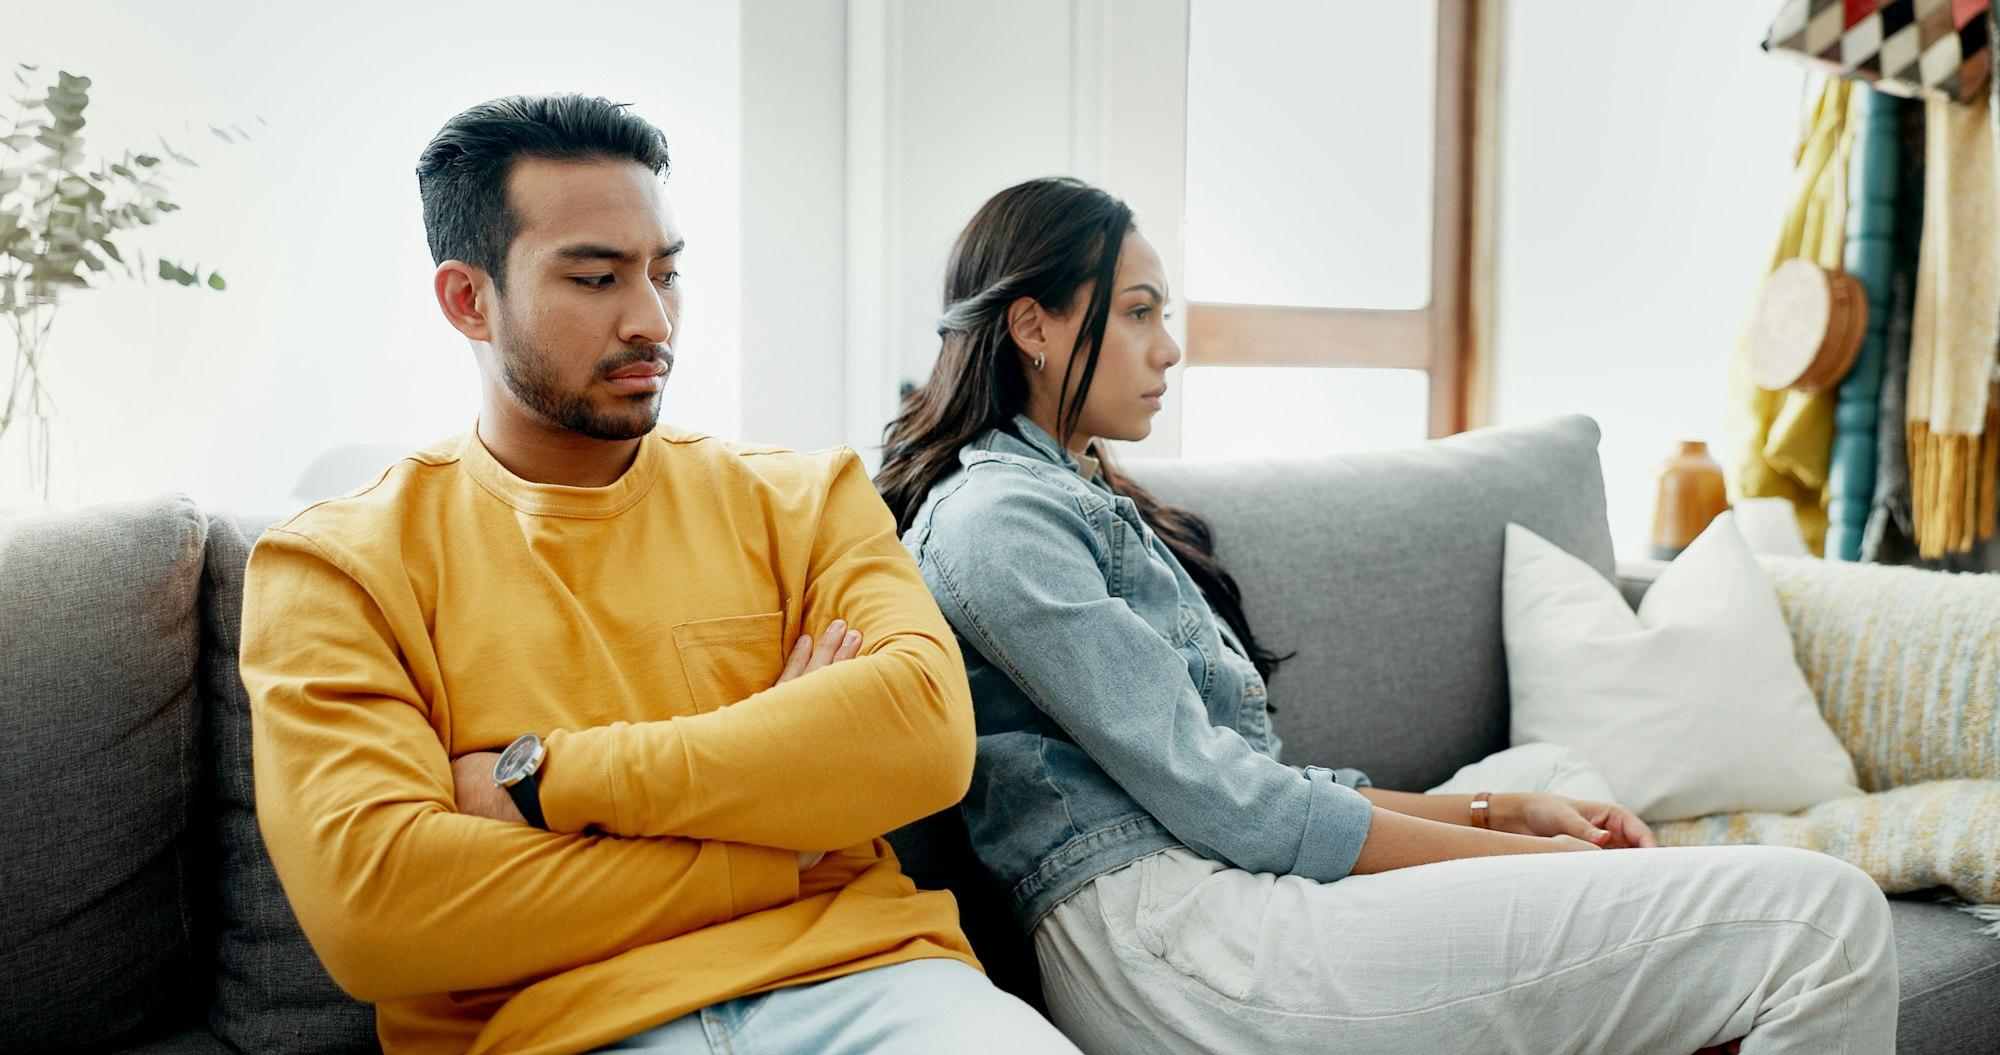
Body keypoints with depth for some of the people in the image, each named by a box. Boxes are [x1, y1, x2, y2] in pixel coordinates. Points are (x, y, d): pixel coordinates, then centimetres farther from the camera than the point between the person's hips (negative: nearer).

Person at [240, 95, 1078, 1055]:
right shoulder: (334, 567, 6)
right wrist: (771, 847, -6)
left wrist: (543, 779, -10)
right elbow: (368, 902, -9)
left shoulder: (802, 499, 13)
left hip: (851, 976, 1)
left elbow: (929, 729, -5)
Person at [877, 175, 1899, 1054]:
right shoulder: (993, 518, -8)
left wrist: (1498, 811, 8)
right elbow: (1215, 799, -14)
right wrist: (1527, 858, -9)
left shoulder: (1088, 503, 23)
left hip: (1234, 890, 11)